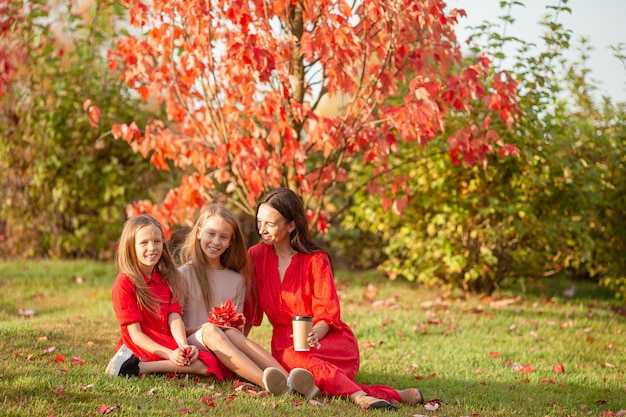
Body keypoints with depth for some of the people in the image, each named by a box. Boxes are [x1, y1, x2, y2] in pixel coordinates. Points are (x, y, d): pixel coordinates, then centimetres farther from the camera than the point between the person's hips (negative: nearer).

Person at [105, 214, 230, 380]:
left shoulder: (168, 278, 14)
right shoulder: (125, 282, -5)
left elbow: (175, 318, 0)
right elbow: (135, 333, -11)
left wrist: (184, 346, -21)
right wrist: (170, 354, -24)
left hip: (171, 348, 7)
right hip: (140, 351, -7)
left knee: (212, 364, -21)